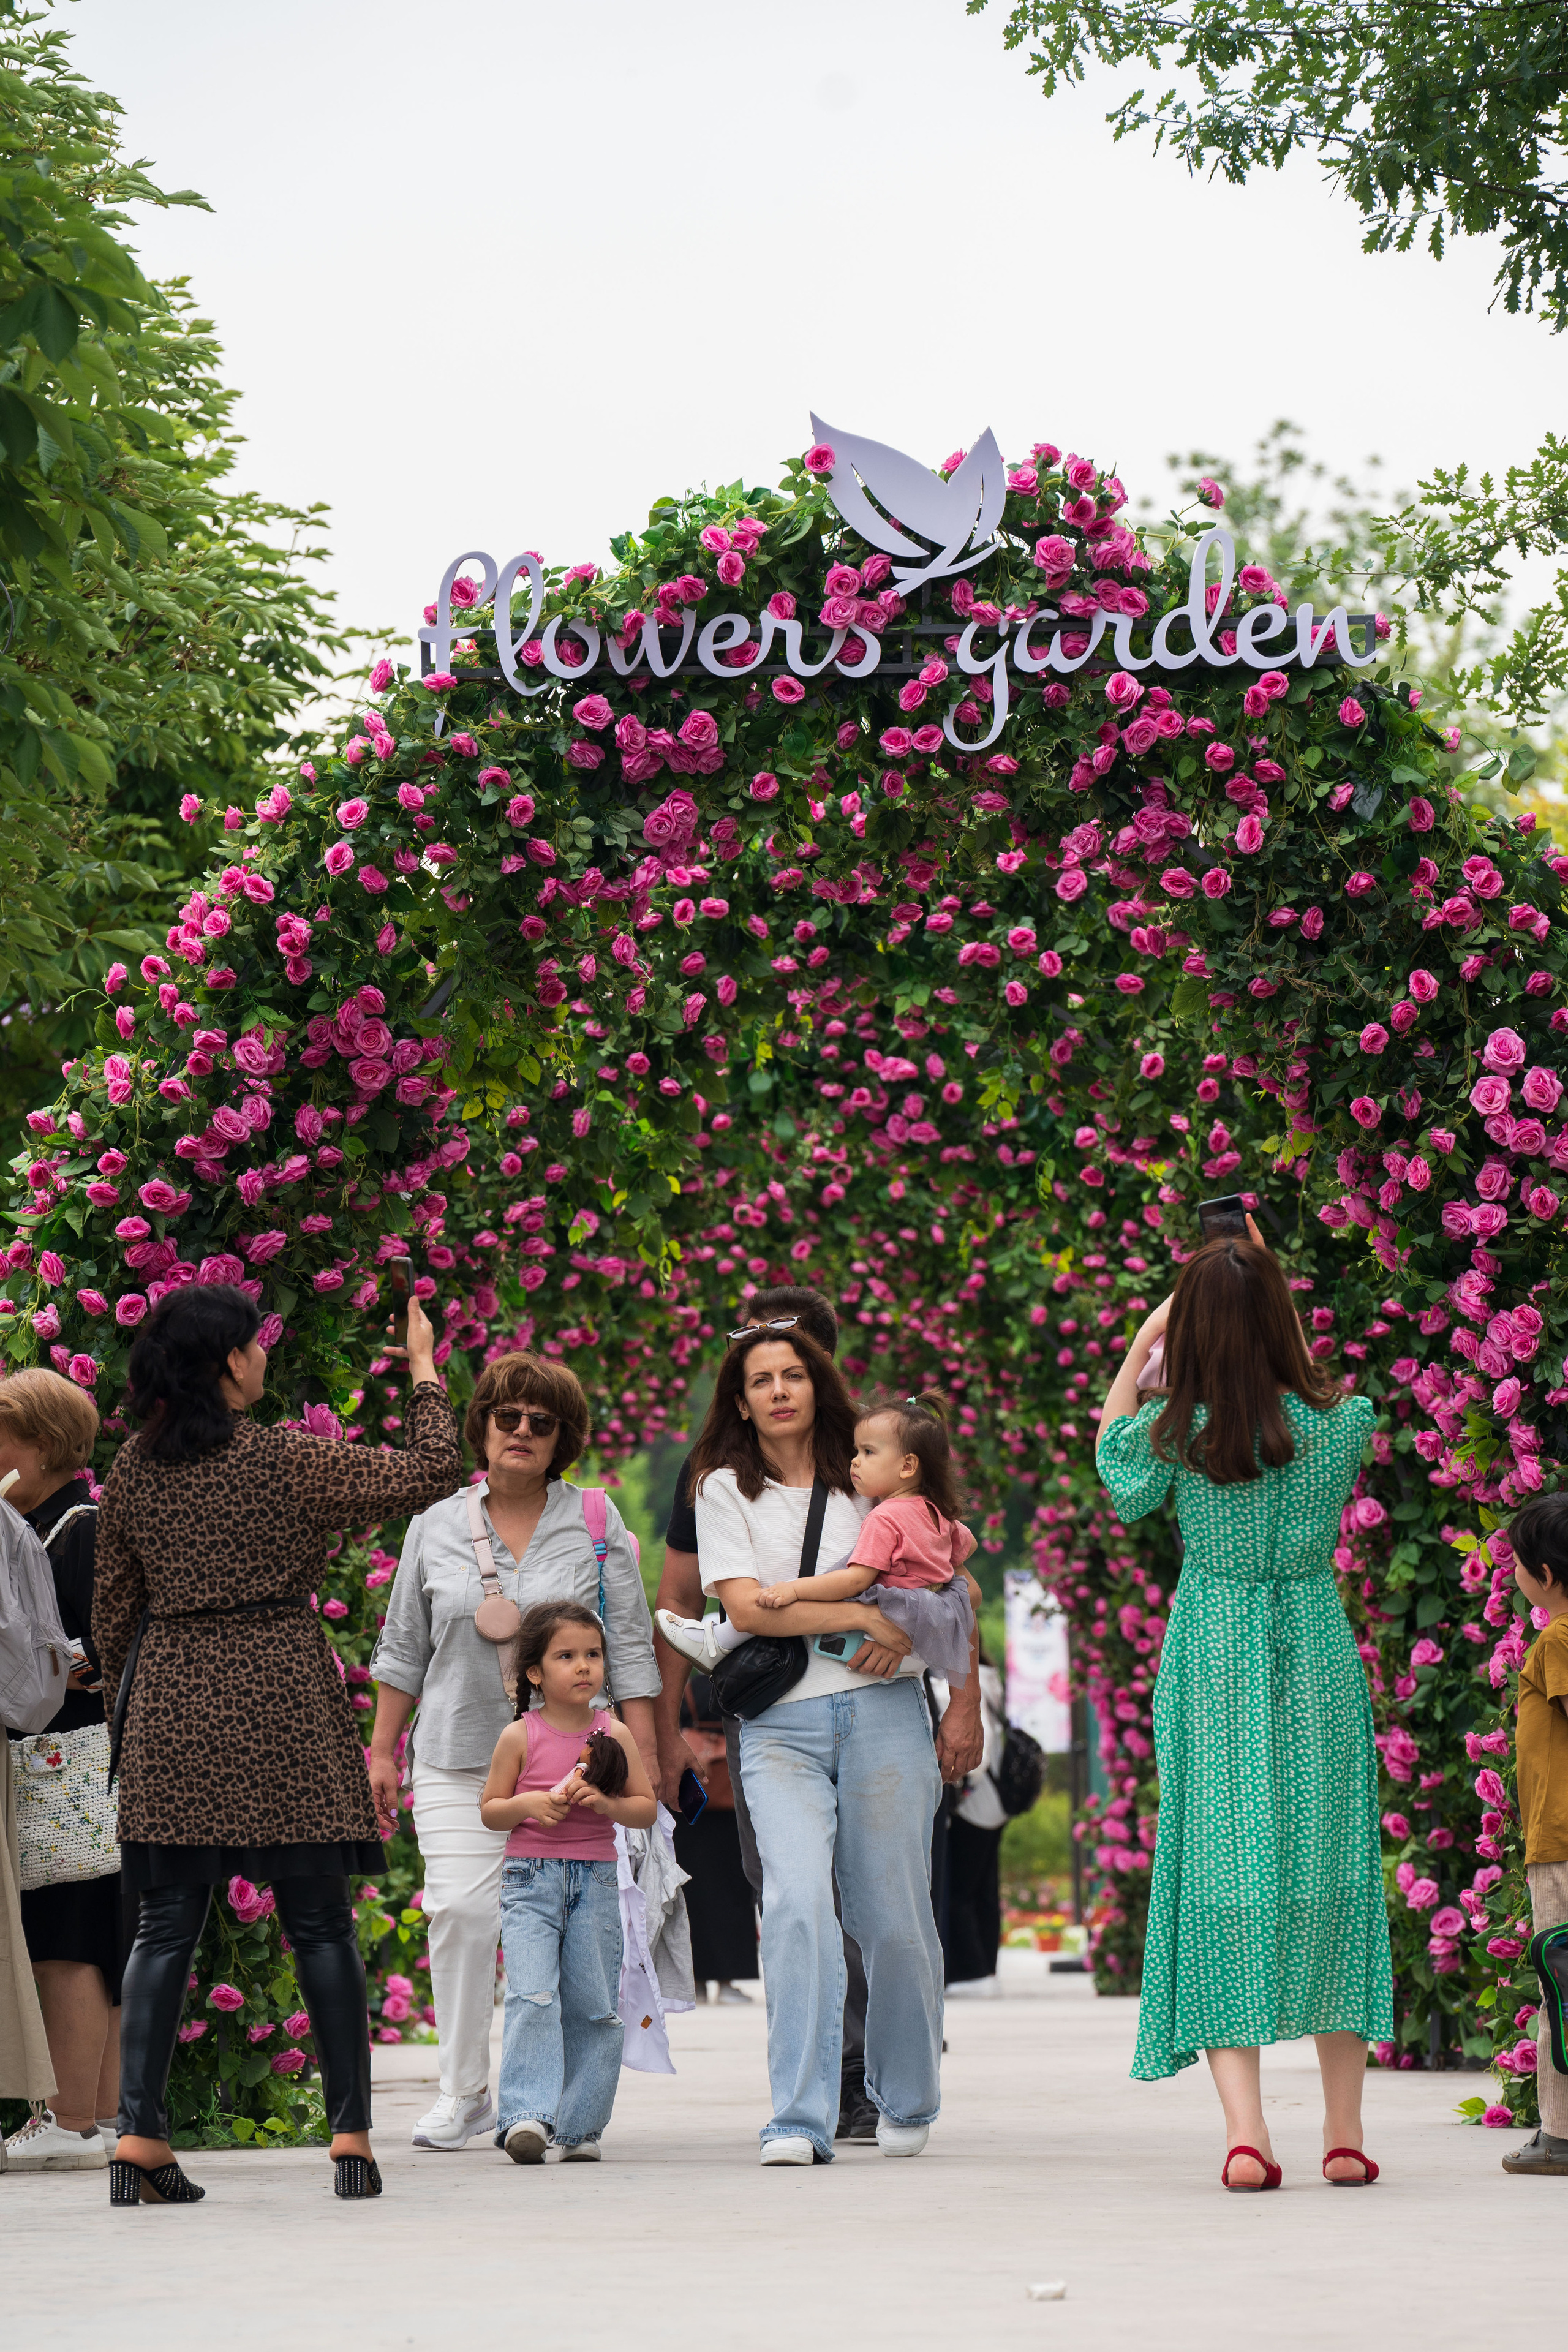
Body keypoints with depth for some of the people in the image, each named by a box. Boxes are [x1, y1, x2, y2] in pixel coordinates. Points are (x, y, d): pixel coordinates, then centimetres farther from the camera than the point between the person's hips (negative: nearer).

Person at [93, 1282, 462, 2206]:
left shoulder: (137, 1467, 5)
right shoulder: (285, 1459, -8)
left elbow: (115, 1602, 12)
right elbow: (431, 1474, -10)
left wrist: (114, 1692, 27)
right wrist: (426, 1372, 3)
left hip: (173, 1696, 4)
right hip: (282, 1695, -4)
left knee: (167, 1924, 6)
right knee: (321, 1924, 2)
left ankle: (140, 2134, -2)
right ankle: (352, 2136, 2)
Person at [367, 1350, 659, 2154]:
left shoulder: (596, 1522, 5)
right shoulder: (435, 1526, 9)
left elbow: (628, 1642, 6)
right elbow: (404, 1645, 15)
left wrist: (642, 1750, 0)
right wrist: (382, 1747, 13)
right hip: (458, 1757, 1)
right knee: (461, 1911, -10)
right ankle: (463, 2093, 1)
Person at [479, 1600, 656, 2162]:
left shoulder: (613, 1735, 6)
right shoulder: (520, 1737, 0)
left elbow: (647, 1808, 8)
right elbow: (489, 1810, 5)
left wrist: (606, 1803, -10)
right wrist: (530, 1805, -14)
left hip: (596, 1882, 3)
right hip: (530, 1879, -3)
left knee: (594, 2006, 3)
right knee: (533, 1996, -18)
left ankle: (580, 2126, 11)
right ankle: (526, 2114, -21)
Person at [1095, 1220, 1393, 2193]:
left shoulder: (1176, 1431, -10)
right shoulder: (1339, 1421, -8)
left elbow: (1113, 1459, 13)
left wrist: (1138, 1350, 15)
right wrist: (1275, 1301, 17)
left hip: (1213, 1663, -1)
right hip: (1316, 1650, 1)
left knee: (1219, 1872, -1)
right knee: (1329, 1869, 10)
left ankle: (1245, 2129, -13)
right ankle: (1346, 2131, 14)